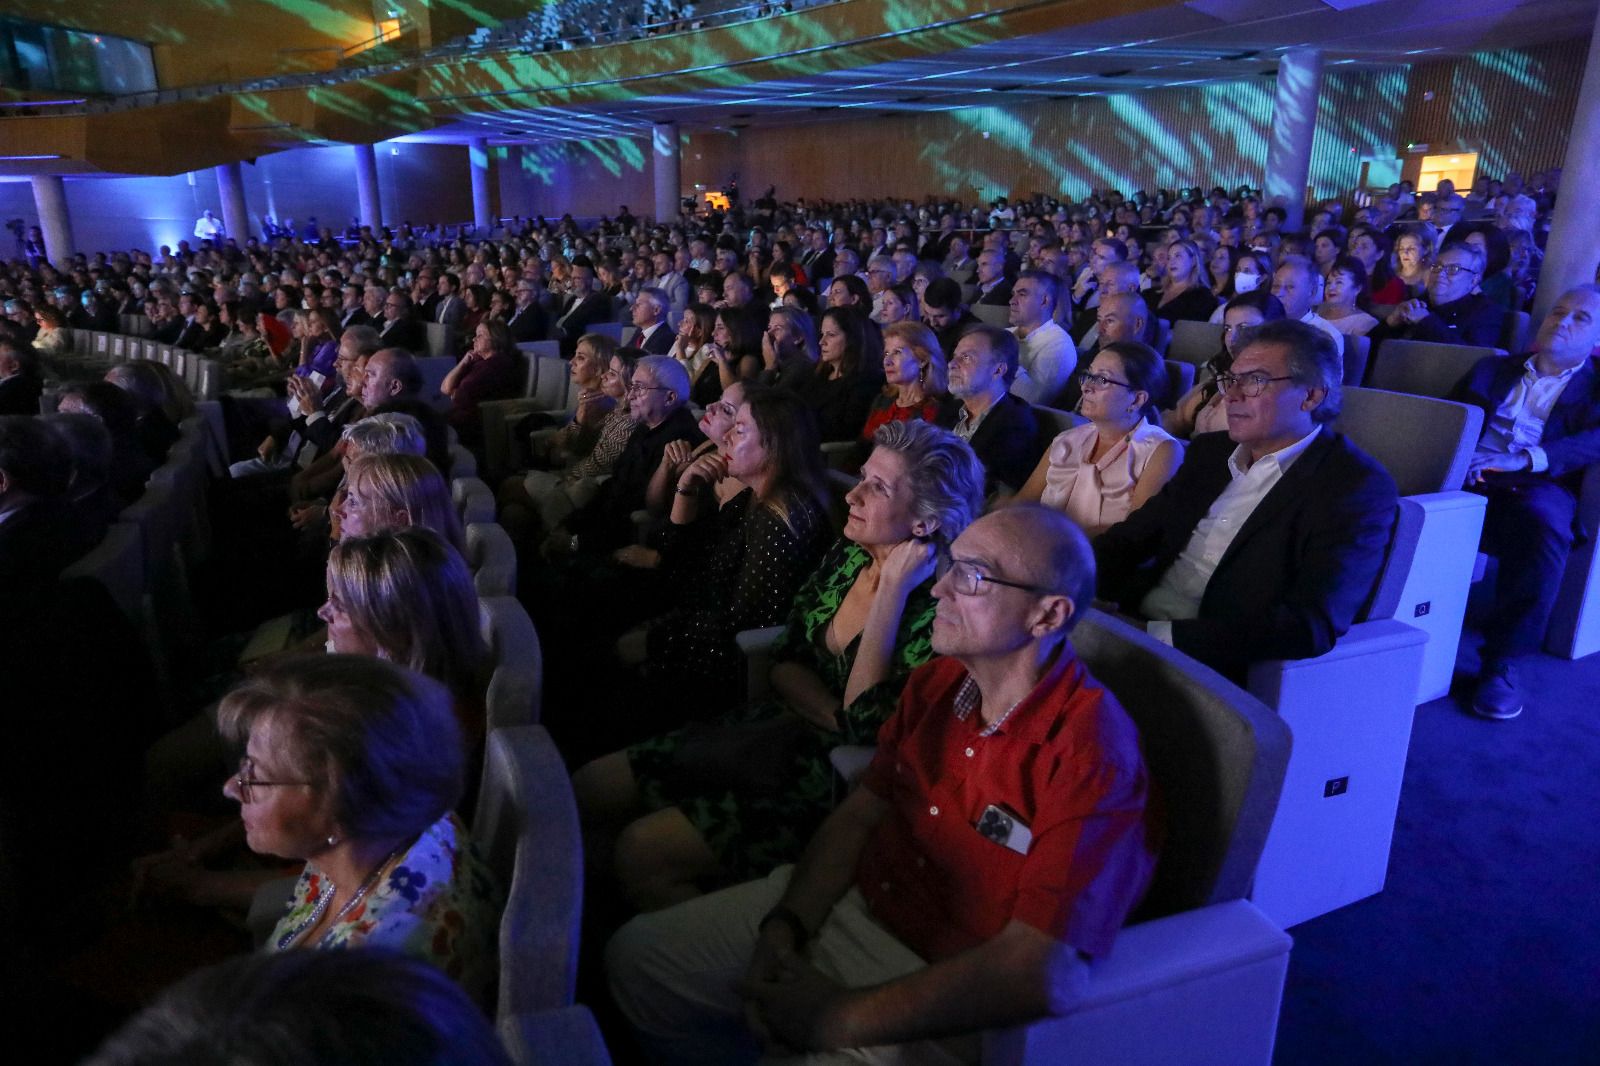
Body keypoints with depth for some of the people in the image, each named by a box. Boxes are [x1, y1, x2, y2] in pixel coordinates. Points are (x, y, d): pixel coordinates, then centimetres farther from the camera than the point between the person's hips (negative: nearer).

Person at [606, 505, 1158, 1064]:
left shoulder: (1093, 759, -26)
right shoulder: (936, 682, -3)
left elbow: (1044, 975, -30)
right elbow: (859, 814, 5)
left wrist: (838, 1017, -24)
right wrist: (784, 926, -11)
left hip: (943, 1008, -6)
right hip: (852, 903, 7)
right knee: (637, 955, 7)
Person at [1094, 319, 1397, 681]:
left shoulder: (1357, 486, -7)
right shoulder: (1211, 451, 15)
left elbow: (1314, 625, -19)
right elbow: (1132, 537, 14)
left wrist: (1165, 636, -25)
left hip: (1220, 666, -6)